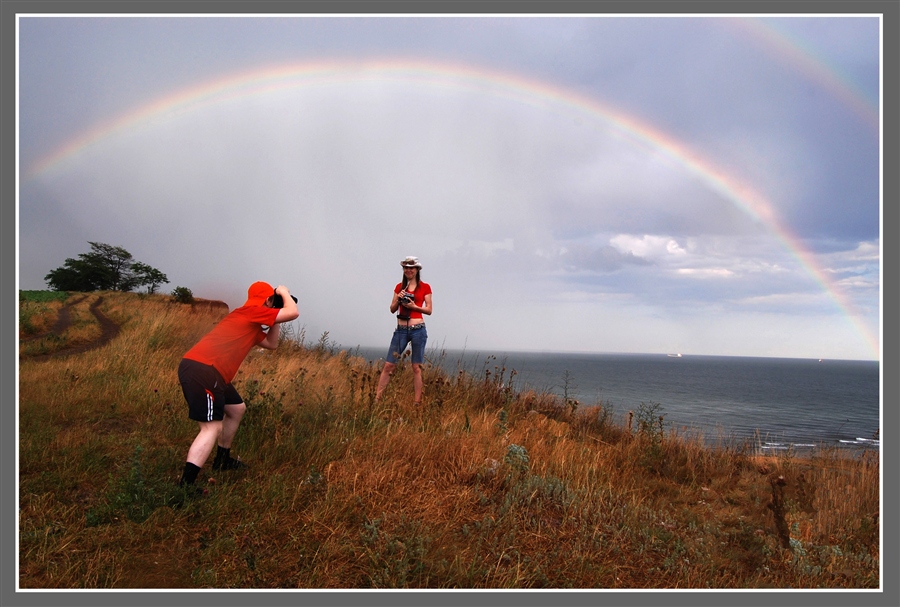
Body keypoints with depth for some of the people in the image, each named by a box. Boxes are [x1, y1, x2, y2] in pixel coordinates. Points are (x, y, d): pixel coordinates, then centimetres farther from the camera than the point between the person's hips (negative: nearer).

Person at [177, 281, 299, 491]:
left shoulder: (251, 320, 23)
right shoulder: (252, 311, -4)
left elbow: (271, 344, 29)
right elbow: (293, 313, -8)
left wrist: (275, 318, 21)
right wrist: (284, 292, 9)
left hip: (206, 370, 10)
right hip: (202, 370, -10)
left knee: (237, 409, 25)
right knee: (212, 428, -14)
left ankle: (222, 460, 38)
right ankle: (184, 487, -21)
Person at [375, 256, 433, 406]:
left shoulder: (425, 287, 2)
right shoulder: (399, 287, 11)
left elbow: (429, 310, 0)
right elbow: (392, 309, 10)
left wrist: (413, 306, -14)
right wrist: (398, 300, -9)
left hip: (418, 330, -3)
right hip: (401, 330, 3)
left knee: (416, 368, 2)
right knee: (388, 365, -1)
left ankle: (417, 403, 5)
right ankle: (377, 399, 3)